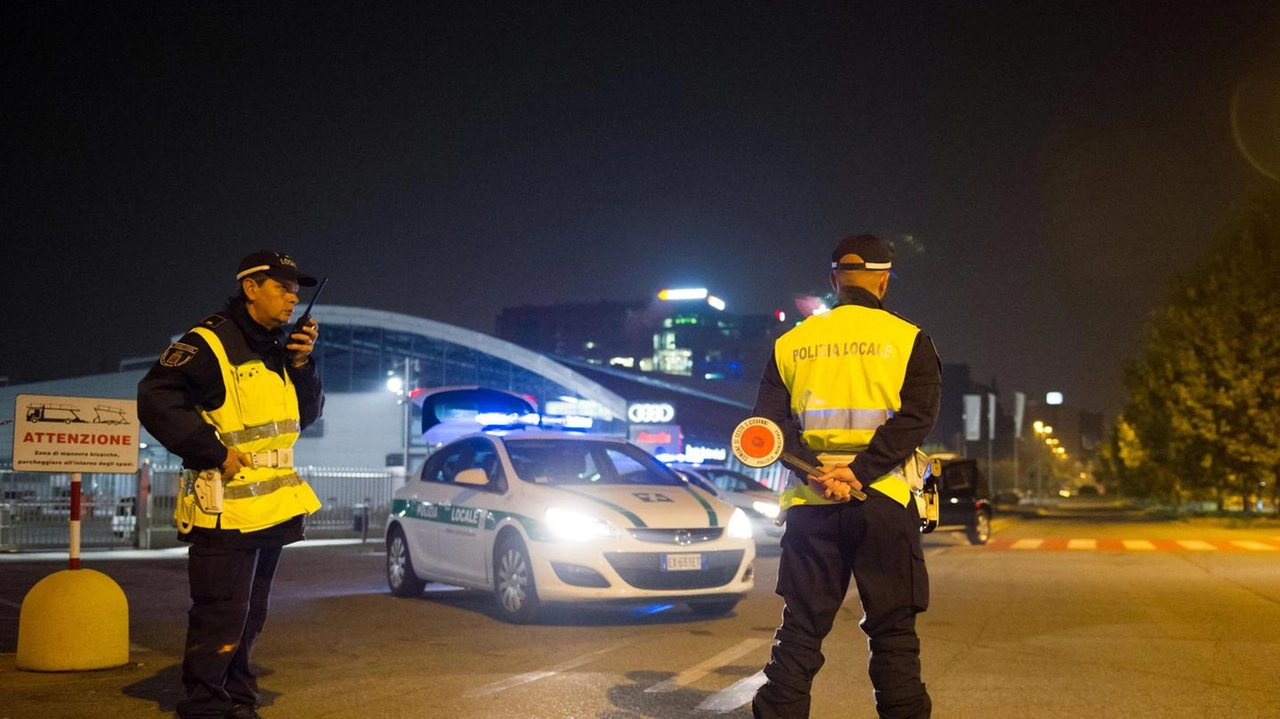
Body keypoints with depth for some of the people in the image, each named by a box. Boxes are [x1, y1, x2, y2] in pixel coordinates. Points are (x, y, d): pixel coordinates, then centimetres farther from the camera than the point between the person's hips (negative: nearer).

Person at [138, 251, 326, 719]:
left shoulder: (278, 350, 15)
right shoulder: (210, 343, -11)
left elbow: (306, 416, 17)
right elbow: (156, 400, -19)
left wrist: (301, 366, 1)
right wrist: (214, 452, -20)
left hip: (271, 508, 9)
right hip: (226, 510, -9)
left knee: (249, 619, 17)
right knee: (220, 619, -8)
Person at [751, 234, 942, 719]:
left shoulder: (791, 343, 9)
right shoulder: (908, 340, 0)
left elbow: (770, 420, 1)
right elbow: (916, 418, -12)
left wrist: (817, 470, -10)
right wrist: (859, 472, -16)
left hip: (809, 504, 3)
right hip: (884, 501, -2)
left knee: (800, 628, 9)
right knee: (892, 629, 5)